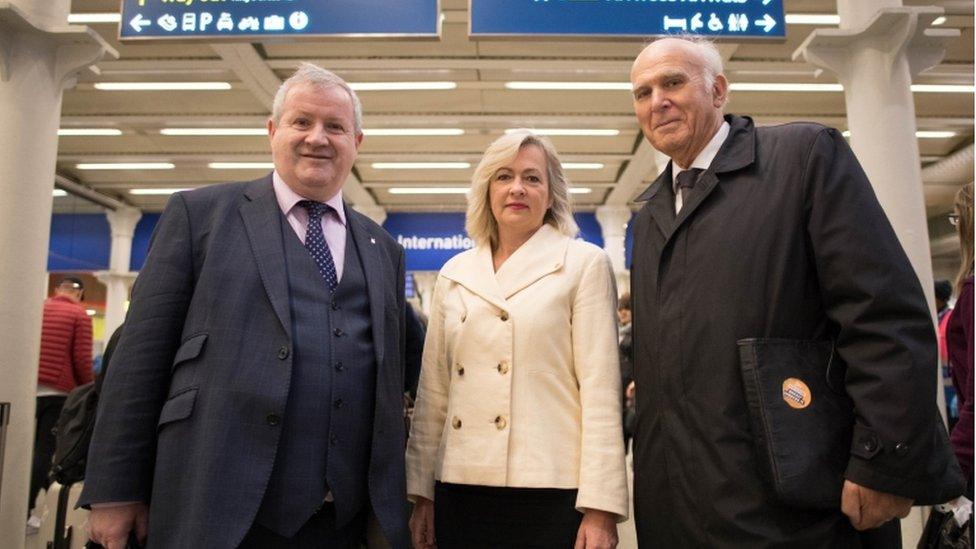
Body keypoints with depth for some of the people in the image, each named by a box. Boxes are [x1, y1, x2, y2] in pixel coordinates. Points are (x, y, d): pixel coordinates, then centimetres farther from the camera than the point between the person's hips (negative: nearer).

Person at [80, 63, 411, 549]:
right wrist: (115, 490, -4)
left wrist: (393, 508, 12)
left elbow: (390, 377, 13)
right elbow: (142, 354, -1)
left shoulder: (383, 250, 13)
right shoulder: (199, 214, 3)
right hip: (217, 510, -3)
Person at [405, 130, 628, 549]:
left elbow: (601, 390, -6)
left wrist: (600, 507, -10)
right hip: (461, 488, 4)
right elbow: (433, 391, 11)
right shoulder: (454, 273, 10)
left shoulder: (585, 264, -1)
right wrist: (422, 491, 10)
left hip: (552, 490, -3)